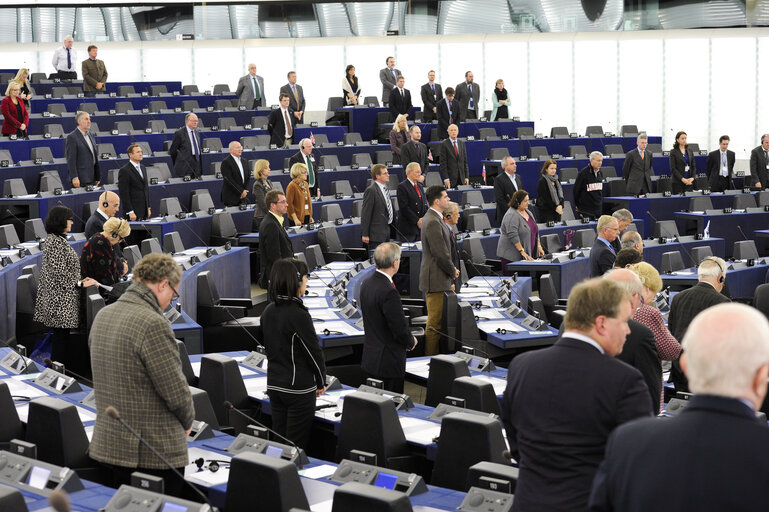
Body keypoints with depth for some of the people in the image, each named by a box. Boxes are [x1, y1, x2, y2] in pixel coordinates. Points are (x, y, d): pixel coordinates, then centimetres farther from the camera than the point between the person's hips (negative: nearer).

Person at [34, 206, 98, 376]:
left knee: (61, 335, 13)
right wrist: (80, 284, -16)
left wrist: (80, 280, 15)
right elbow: (59, 274, -22)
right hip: (60, 301, -10)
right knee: (61, 336, -4)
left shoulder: (56, 239, 15)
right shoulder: (55, 242, -17)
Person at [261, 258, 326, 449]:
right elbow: (314, 351, -14)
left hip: (274, 384, 7)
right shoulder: (298, 315, -20)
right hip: (299, 388, -7)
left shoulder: (268, 311, 3)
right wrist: (321, 382, 0)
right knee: (298, 445, 1)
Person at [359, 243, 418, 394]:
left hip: (370, 358, 9)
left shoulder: (366, 283, 4)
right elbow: (400, 329, -20)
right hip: (388, 362, -9)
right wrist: (411, 341, 2)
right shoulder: (389, 292, -25)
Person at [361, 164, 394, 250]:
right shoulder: (371, 190, -14)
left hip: (387, 230, 9)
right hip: (377, 233, -9)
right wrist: (365, 234, -18)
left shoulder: (385, 189, 15)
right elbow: (366, 213, -16)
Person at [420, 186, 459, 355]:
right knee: (435, 322, -4)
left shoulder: (434, 218, 13)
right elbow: (441, 253, -22)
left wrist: (452, 269, 11)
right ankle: (431, 356, 2)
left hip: (438, 278, 11)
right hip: (436, 279, -11)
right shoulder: (432, 222, -21)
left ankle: (431, 353, 25)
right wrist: (453, 271, -7)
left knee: (436, 320, 17)